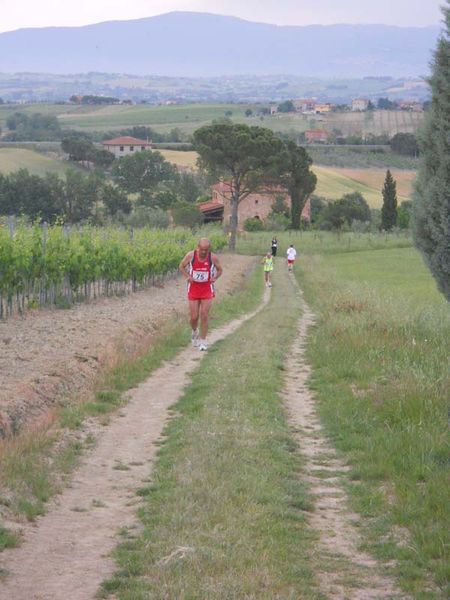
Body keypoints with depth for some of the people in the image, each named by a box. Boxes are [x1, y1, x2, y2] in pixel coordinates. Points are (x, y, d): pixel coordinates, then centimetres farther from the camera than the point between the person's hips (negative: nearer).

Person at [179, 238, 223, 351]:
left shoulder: (213, 258, -10)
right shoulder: (191, 255, -10)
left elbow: (219, 270, 7)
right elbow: (182, 266, 5)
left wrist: (215, 278, -11)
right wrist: (187, 276, -11)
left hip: (207, 289, -1)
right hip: (193, 289, 1)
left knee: (204, 316, -5)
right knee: (194, 317, 1)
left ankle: (203, 341, 4)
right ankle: (195, 331, 34)